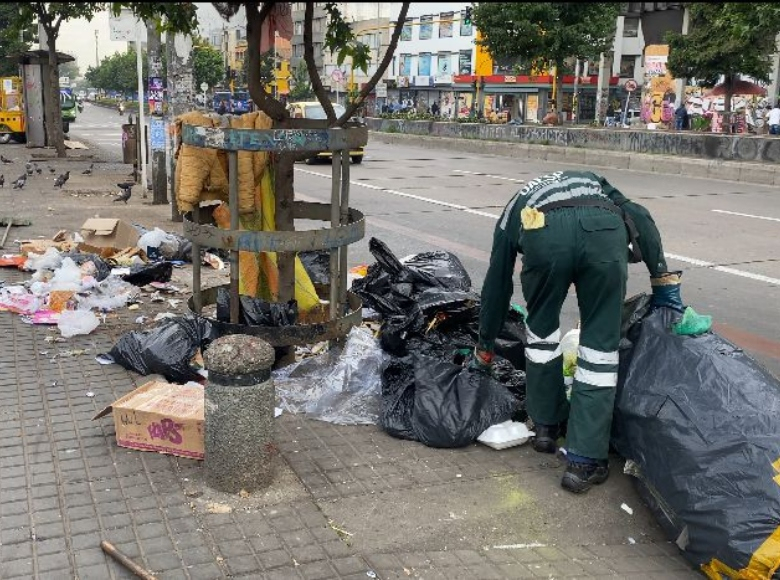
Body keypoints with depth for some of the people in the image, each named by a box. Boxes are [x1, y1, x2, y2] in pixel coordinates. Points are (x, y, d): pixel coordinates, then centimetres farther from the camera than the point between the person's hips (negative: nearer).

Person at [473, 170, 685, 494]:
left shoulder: (514, 210, 40)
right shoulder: (592, 181, 44)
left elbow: (497, 284, 42)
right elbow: (640, 218, 25)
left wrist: (484, 348, 51)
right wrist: (663, 281, 27)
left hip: (543, 233, 0)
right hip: (605, 230, 1)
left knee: (541, 328, 26)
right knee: (600, 344, 11)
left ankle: (546, 425, 34)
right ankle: (584, 462, 11)